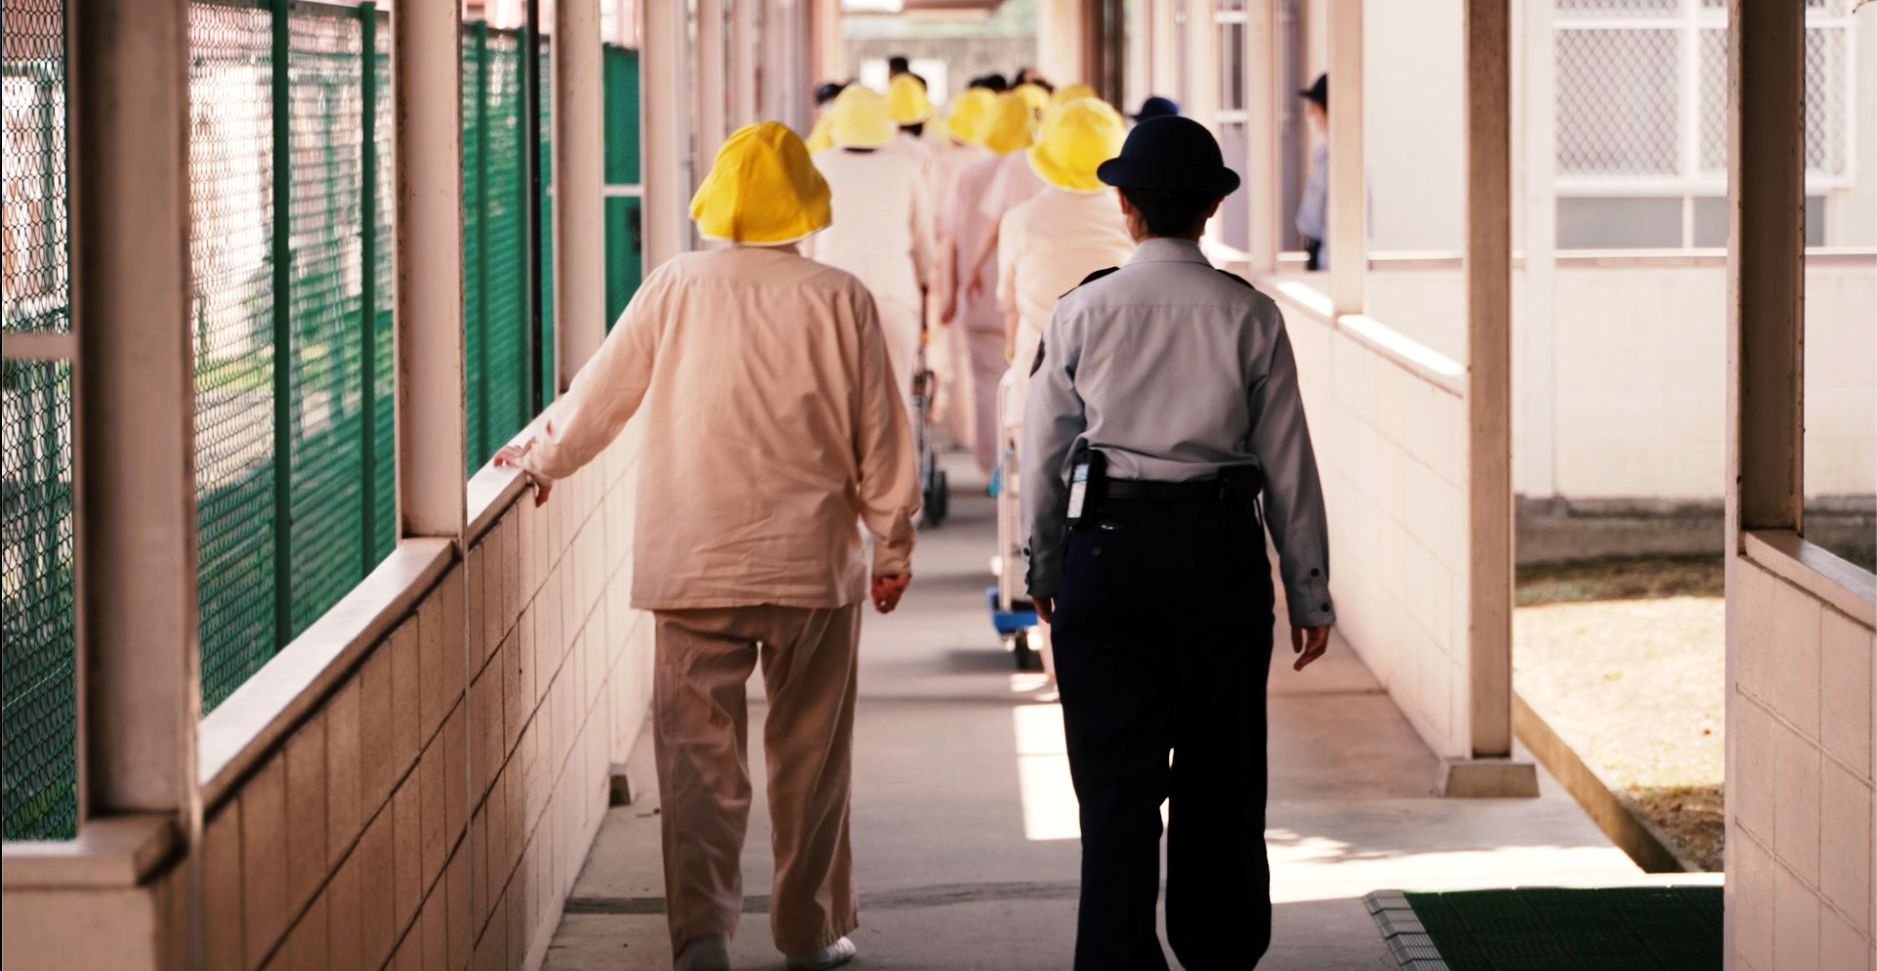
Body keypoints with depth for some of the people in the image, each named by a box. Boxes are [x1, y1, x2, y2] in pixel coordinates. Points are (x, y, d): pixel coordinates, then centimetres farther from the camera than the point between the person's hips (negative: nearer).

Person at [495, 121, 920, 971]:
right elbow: (880, 437, 0)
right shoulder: (839, 299, -4)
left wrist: (540, 458, 26)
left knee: (699, 751, 2)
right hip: (812, 564, 0)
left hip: (694, 566, 0)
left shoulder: (677, 287, -2)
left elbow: (600, 394, 7)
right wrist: (894, 545, 12)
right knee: (810, 755, 11)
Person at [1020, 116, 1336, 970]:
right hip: (1220, 548, 1)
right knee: (1221, 772, 13)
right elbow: (1287, 461, 0)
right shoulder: (1248, 317, -3)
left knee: (1116, 774, 3)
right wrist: (1310, 593, 7)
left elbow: (1045, 451, 3)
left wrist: (1044, 564, 17)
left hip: (1107, 550, 0)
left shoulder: (1084, 311, -2)